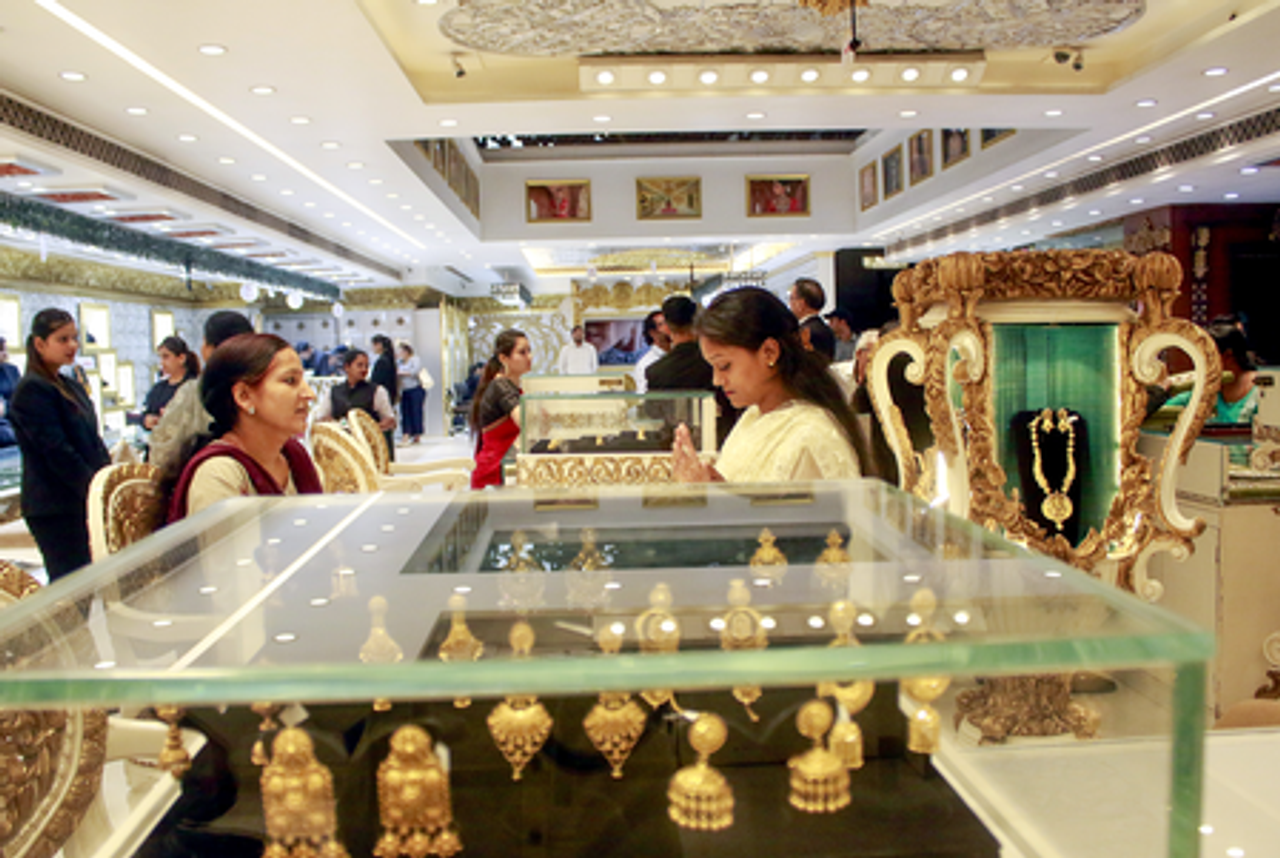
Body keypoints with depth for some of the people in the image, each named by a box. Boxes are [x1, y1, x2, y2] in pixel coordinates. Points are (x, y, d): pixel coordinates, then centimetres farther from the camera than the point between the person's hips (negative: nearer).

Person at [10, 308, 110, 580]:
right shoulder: (32, 390, -11)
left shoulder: (70, 386, 16)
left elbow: (92, 441, 17)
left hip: (81, 502, 8)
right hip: (54, 509, -8)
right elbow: (56, 451, -18)